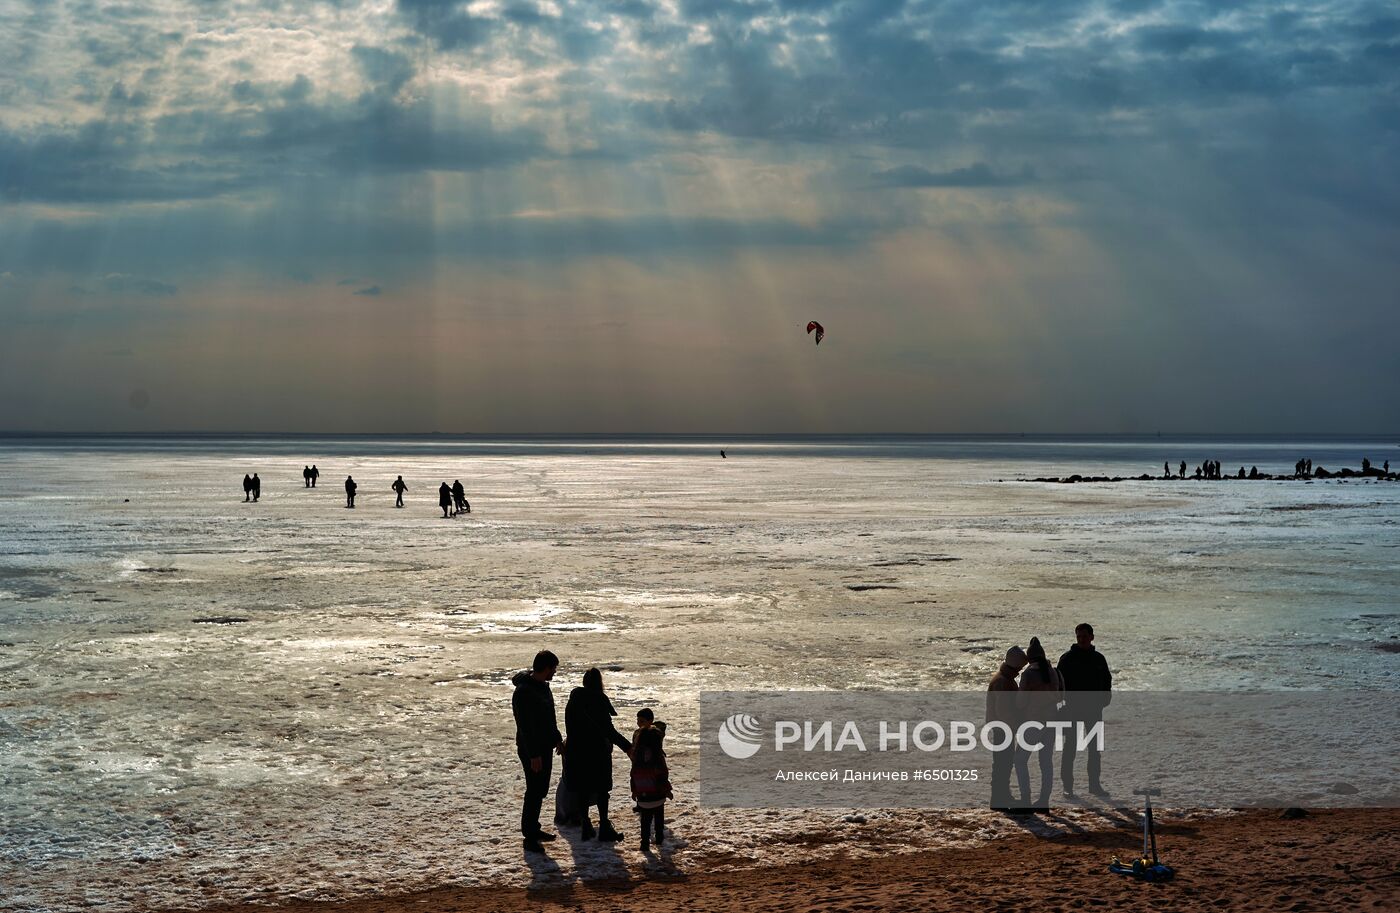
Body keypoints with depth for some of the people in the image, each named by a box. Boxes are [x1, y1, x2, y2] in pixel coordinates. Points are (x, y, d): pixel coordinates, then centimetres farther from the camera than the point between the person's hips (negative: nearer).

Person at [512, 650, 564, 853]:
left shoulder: (542, 686, 9)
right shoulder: (524, 691, -22)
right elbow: (525, 726, -24)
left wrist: (557, 738, 24)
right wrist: (533, 755, -24)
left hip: (545, 746, 10)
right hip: (531, 750, -10)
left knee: (541, 790, 17)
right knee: (534, 792, -5)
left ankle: (534, 829, 29)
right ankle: (529, 838, 2)